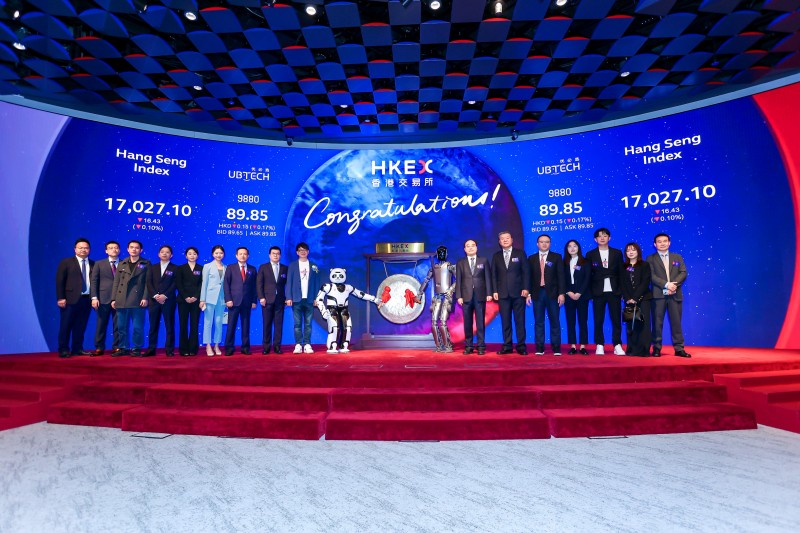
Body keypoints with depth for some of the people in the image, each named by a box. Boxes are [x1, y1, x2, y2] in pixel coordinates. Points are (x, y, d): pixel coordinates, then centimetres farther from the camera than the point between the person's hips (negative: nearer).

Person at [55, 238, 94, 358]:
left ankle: (77, 349, 15)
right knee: (66, 325, 1)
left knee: (81, 326, 7)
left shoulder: (93, 264, 11)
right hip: (71, 299, -3)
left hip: (87, 299, 3)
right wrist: (60, 298, -8)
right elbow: (59, 281, -1)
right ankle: (63, 350, 9)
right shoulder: (66, 262, 4)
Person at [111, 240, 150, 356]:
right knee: (122, 327, 7)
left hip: (137, 301, -4)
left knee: (138, 327, -2)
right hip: (121, 301, 4)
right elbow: (116, 282, 14)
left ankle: (136, 349, 7)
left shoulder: (146, 264, 6)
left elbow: (147, 282, -1)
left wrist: (145, 298, -11)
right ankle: (123, 348, 17)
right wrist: (114, 299, 6)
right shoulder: (122, 264, 17)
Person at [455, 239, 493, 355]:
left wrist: (489, 293, -3)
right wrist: (459, 296, -3)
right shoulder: (460, 263, 10)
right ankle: (468, 346, 10)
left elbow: (488, 278, 5)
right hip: (466, 296, 1)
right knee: (467, 323, 3)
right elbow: (458, 280, 6)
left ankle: (481, 346, 6)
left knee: (480, 322, 1)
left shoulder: (484, 261, 10)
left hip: (480, 296, -1)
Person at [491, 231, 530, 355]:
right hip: (503, 293, 2)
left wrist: (525, 288, -7)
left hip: (518, 292, -2)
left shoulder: (520, 253, 6)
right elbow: (494, 275, 9)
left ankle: (521, 346, 7)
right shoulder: (496, 256, 12)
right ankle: (507, 346, 9)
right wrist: (495, 291, 0)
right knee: (505, 321, 4)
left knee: (520, 320, 0)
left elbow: (526, 272, 2)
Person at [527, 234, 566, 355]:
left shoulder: (556, 257, 6)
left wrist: (561, 293, -8)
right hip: (537, 293, 1)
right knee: (538, 322, 3)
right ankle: (540, 347, 8)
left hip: (552, 293, -1)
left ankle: (556, 348, 8)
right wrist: (528, 293, 0)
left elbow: (561, 276, 0)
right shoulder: (531, 258, 10)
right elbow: (529, 277, 7)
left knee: (555, 321, 2)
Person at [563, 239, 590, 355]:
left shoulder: (585, 262, 4)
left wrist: (579, 293, -13)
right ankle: (573, 346, 5)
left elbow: (587, 279, -4)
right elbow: (563, 280, 4)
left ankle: (583, 346, 3)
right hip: (569, 296, 2)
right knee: (570, 322, 1)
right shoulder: (565, 263, 9)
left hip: (582, 296, -2)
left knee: (583, 321, -1)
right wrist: (569, 293, -9)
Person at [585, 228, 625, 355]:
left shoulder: (617, 253, 9)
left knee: (616, 320, 1)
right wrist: (590, 293, -2)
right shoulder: (590, 255, 6)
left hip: (614, 292, 1)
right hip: (598, 292, -1)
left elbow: (621, 273, 7)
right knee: (598, 321, 2)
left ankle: (617, 346, 9)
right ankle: (599, 346, 9)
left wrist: (621, 291, 0)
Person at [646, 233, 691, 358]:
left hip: (675, 294, 2)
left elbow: (683, 273, 5)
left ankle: (679, 348, 9)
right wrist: (666, 284, -17)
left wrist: (674, 284, -13)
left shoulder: (677, 257, 16)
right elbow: (651, 276, -5)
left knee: (676, 322, 3)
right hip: (658, 295, -2)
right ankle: (656, 348, 6)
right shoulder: (651, 258, 7)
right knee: (657, 322, 0)